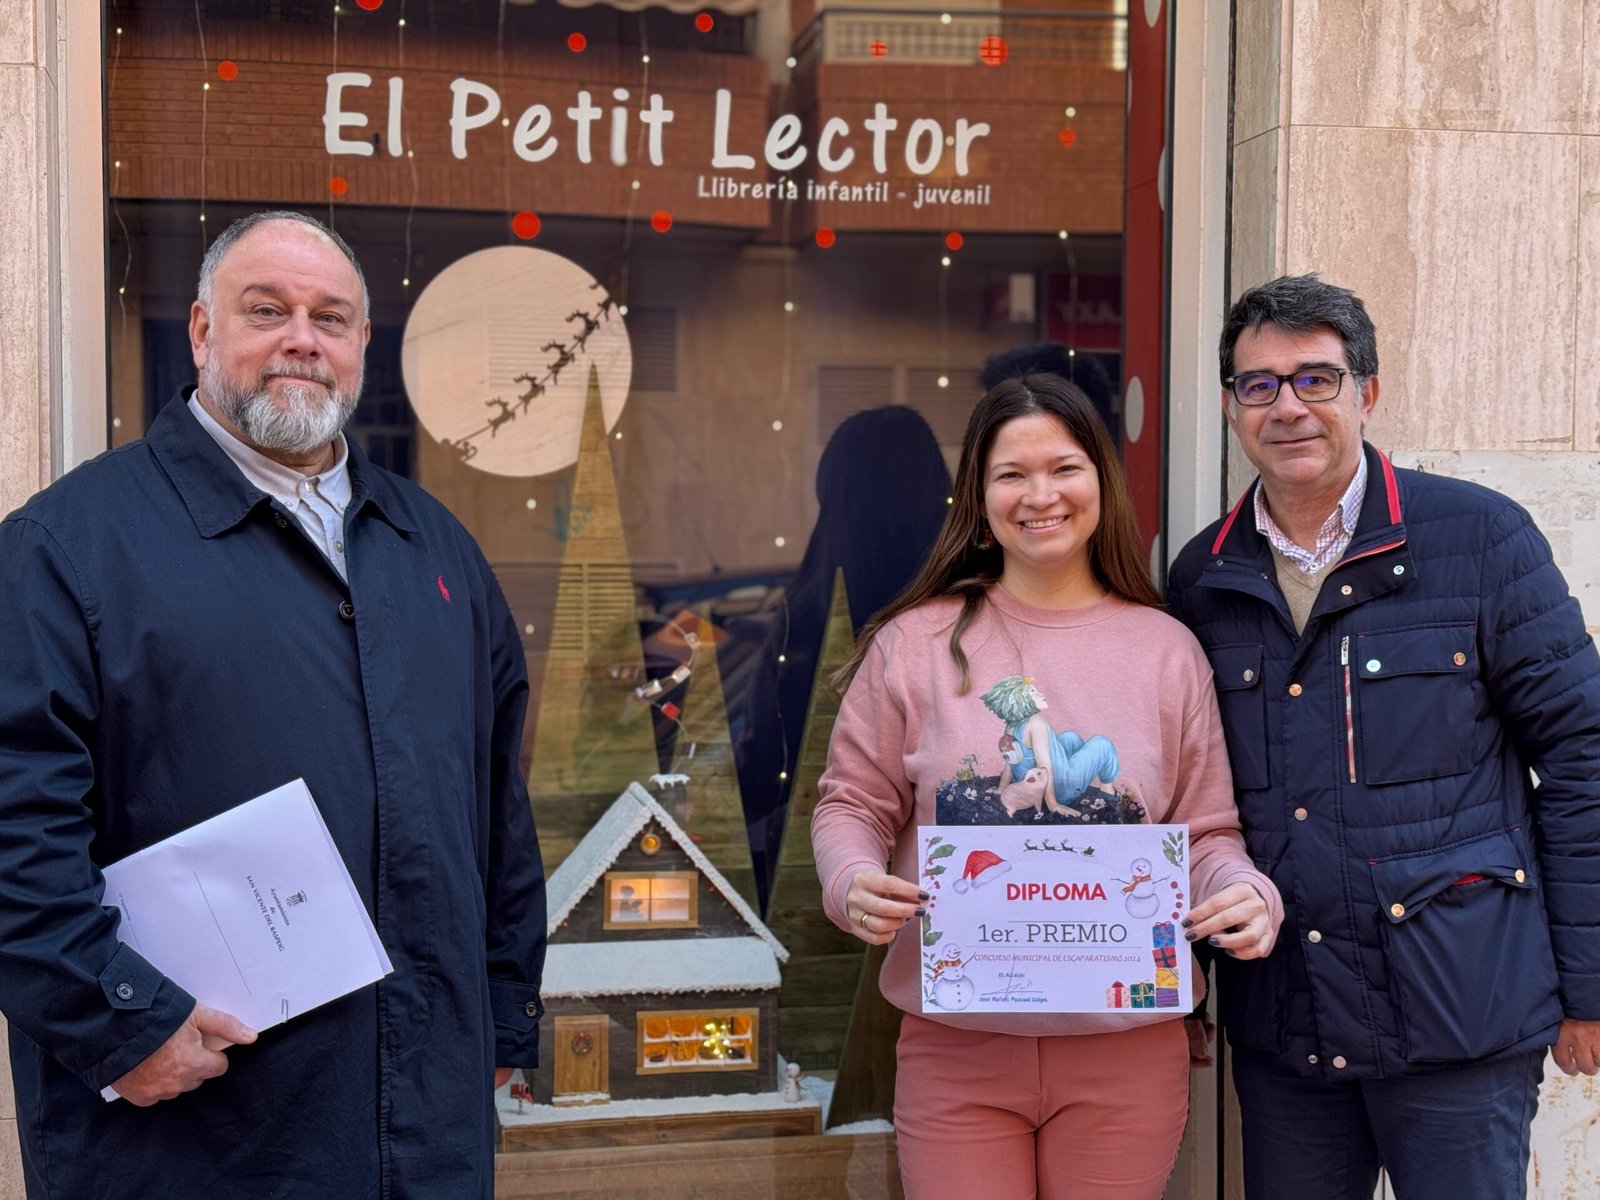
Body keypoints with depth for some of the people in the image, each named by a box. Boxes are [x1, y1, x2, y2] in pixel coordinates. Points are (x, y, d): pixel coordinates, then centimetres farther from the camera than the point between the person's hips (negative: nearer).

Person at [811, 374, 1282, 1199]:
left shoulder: (1166, 651, 5)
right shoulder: (913, 642, 1)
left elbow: (1208, 833, 8)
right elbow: (853, 804, 7)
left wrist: (1247, 896, -13)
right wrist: (854, 883, -14)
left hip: (1128, 1047, 1)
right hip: (956, 1045, -1)